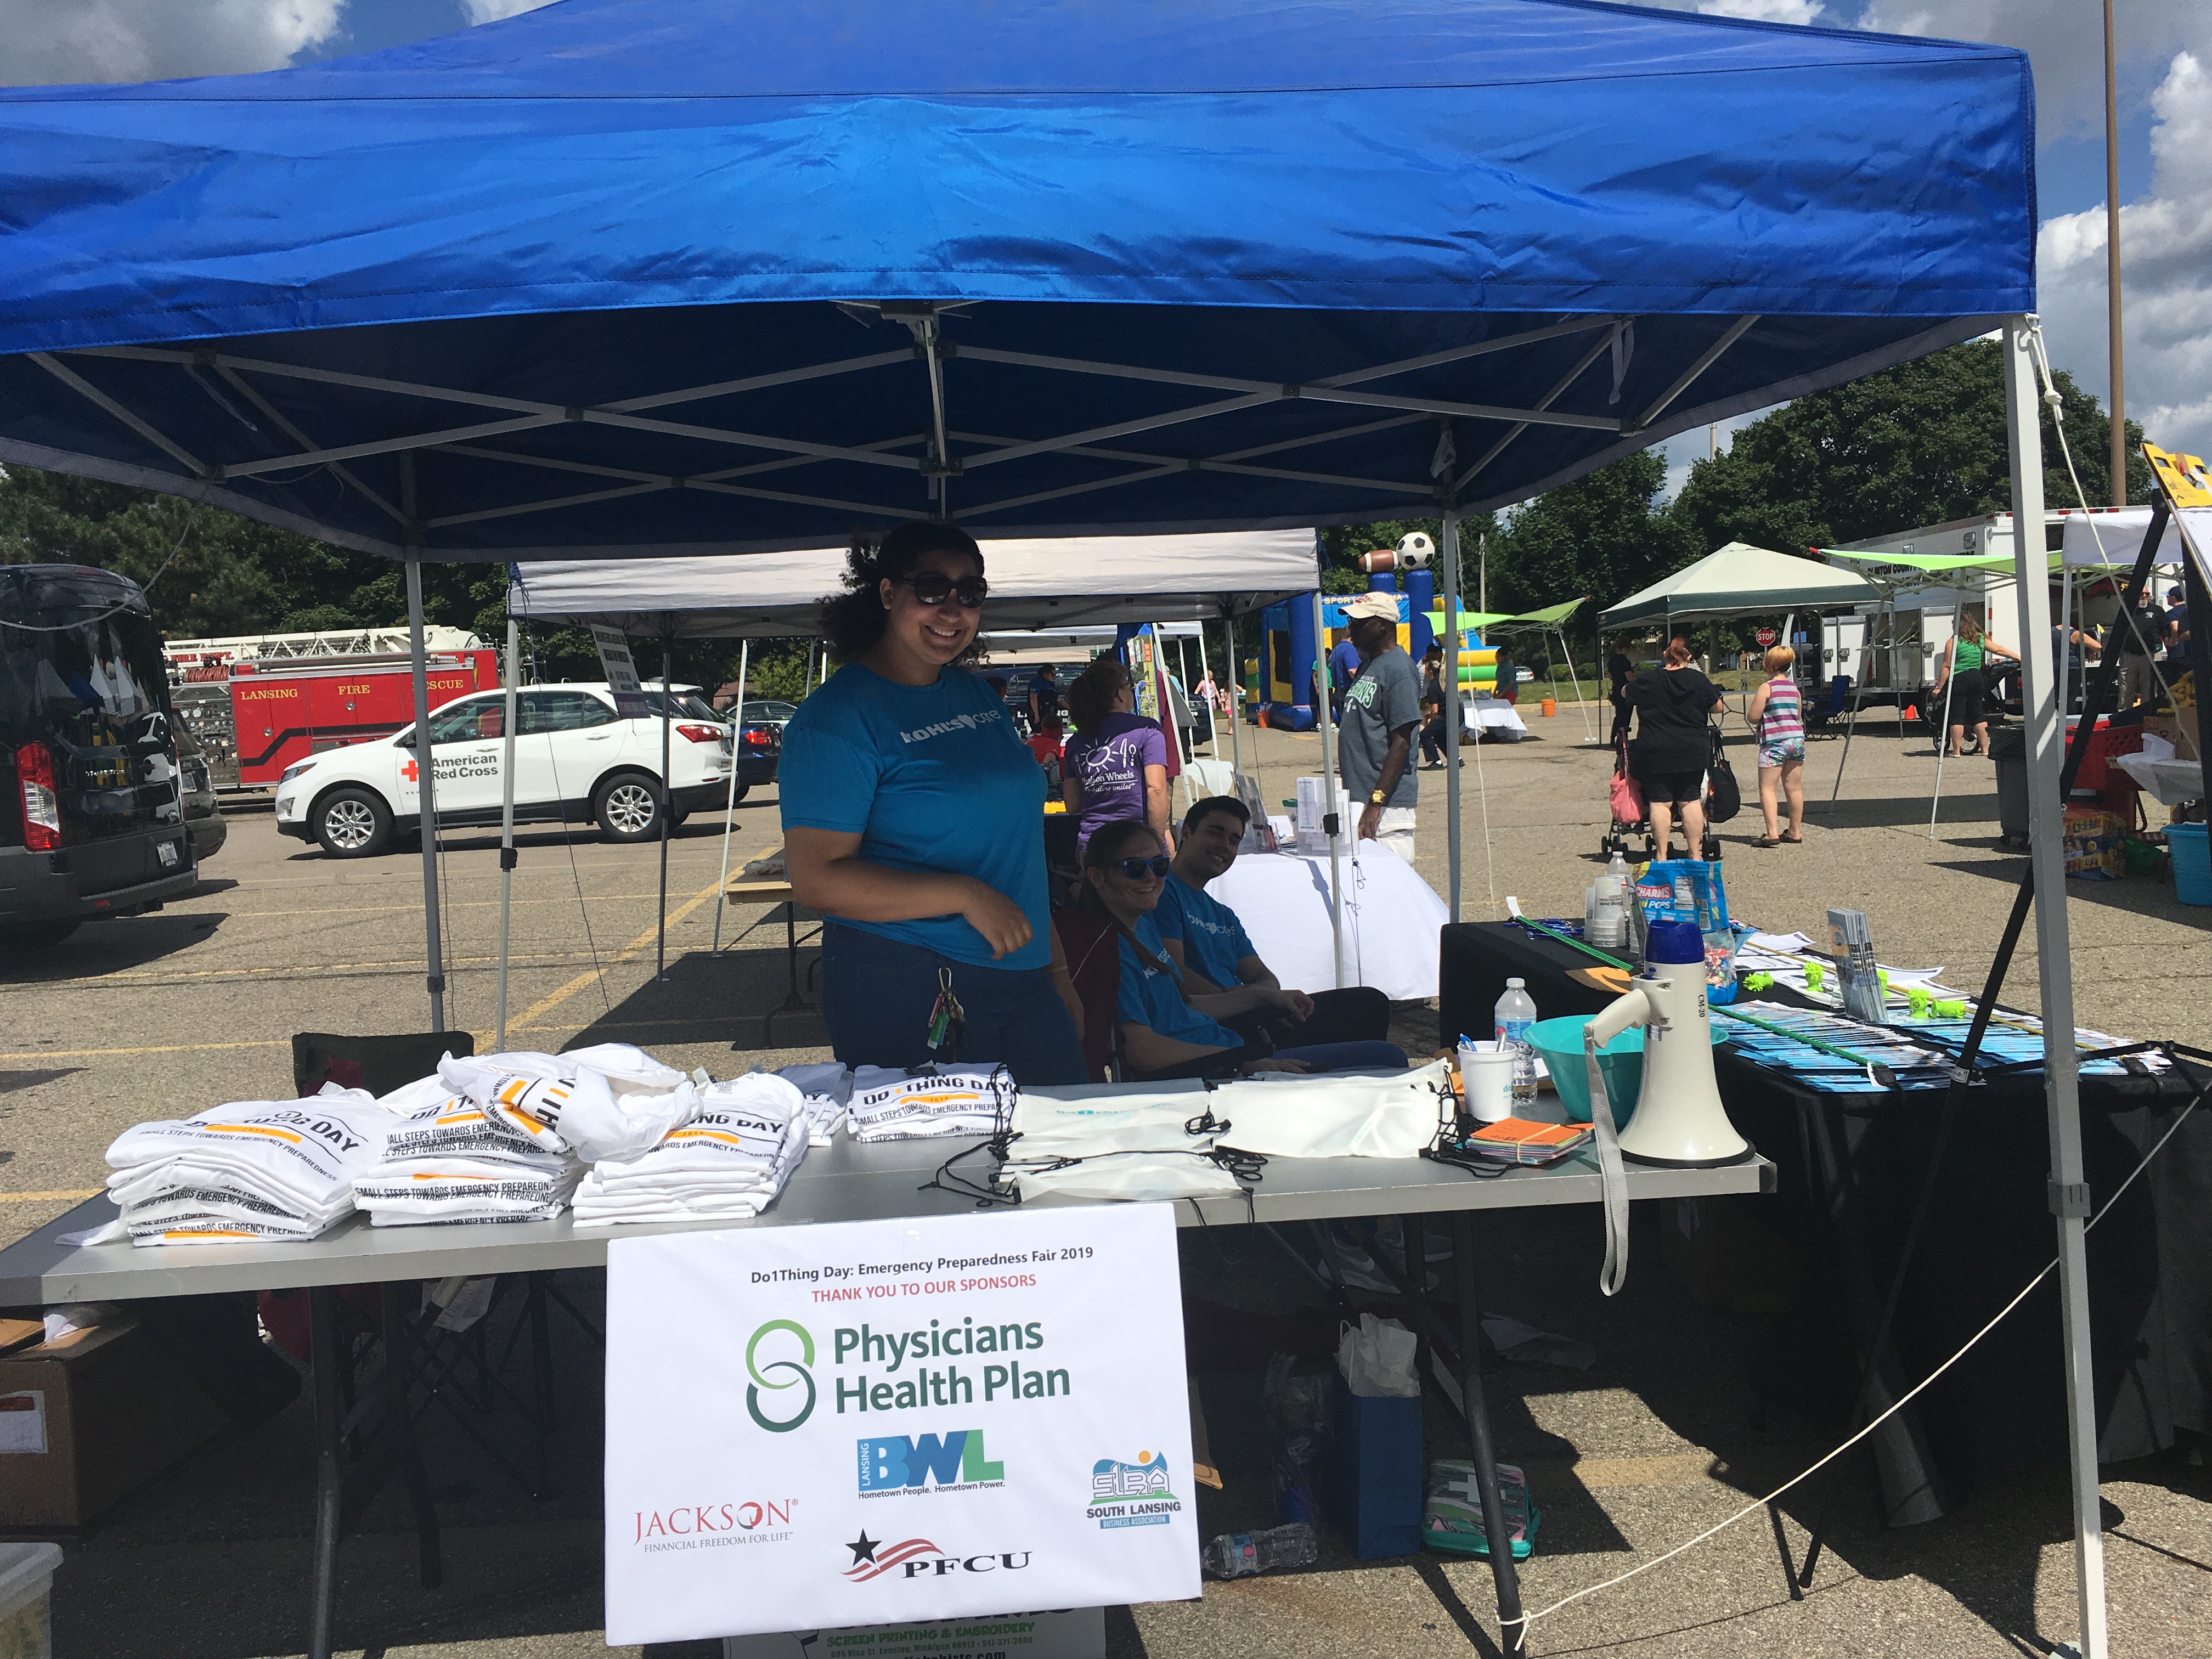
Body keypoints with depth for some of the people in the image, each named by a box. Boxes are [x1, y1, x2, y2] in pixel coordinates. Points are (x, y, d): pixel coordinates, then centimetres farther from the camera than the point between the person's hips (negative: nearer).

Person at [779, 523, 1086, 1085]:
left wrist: (1056, 967, 18)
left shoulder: (977, 694, 13)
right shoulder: (837, 717, -10)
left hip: (1022, 981, 7)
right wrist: (965, 896, -23)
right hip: (902, 994, -7)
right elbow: (817, 879, -17)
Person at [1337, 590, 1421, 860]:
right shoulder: (1368, 664, 16)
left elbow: (1401, 744, -18)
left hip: (1387, 806, -9)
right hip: (1358, 797, 9)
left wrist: (1376, 803, -22)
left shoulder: (1398, 670, -13)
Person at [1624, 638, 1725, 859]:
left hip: (1655, 752, -1)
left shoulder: (1646, 680, -3)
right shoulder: (1699, 680, -1)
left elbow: (1625, 698, 13)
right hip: (1693, 752, 1)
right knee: (1690, 800, 7)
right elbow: (1718, 707, 8)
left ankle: (1661, 856, 0)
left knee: (1660, 802, 1)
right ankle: (1695, 854, 9)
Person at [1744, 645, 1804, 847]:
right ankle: (1796, 832, 17)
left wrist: (1754, 703, 10)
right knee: (1794, 788, 11)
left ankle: (1772, 833, -16)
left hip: (1775, 742, -7)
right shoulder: (1794, 688, 12)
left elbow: (1753, 717, -9)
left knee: (1767, 788, -5)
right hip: (1797, 739, 7)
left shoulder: (1766, 688, -8)